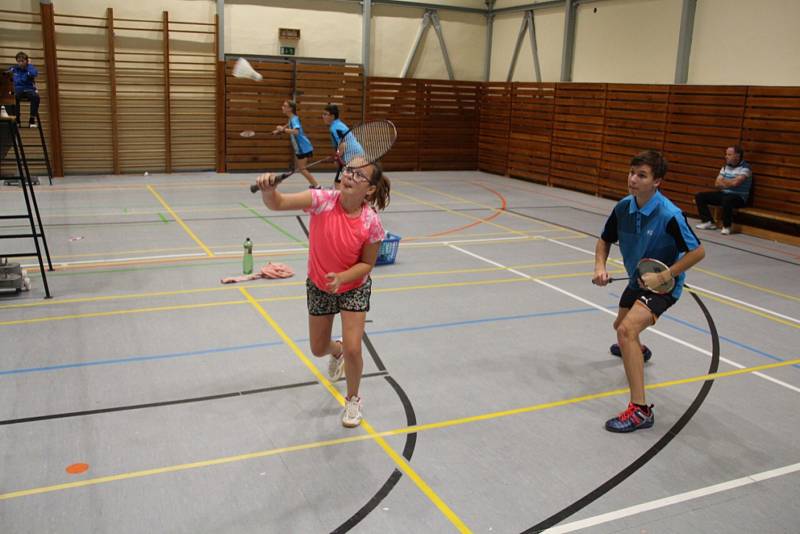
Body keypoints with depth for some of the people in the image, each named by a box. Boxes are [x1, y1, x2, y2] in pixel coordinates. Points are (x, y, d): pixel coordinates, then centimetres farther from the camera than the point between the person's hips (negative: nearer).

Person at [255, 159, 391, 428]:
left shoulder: (372, 223, -26)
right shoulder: (323, 200, -27)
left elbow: (366, 264, -14)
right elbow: (278, 203, -38)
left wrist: (341, 277, -32)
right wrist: (269, 189, -60)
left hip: (354, 287, -2)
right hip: (319, 286, 2)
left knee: (353, 349, -11)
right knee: (318, 349, 15)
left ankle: (353, 400, 21)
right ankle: (336, 350, 57)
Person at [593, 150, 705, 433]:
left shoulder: (669, 216, -29)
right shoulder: (623, 207, -10)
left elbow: (697, 251, -21)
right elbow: (605, 240, 5)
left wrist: (663, 277, -26)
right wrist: (600, 266, -13)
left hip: (664, 284, -8)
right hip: (638, 280, 8)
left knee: (627, 330, -30)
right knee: (621, 326, 32)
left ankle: (640, 410, -27)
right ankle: (636, 350, 72)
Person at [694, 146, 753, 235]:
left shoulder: (745, 168, -10)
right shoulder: (725, 167, 11)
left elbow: (735, 183, -24)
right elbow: (717, 184, 7)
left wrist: (722, 181, -5)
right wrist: (728, 183, -13)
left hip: (739, 197, -7)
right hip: (723, 194, 7)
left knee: (727, 200, -41)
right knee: (700, 196, -4)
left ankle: (726, 226, -21)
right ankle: (709, 222, -3)